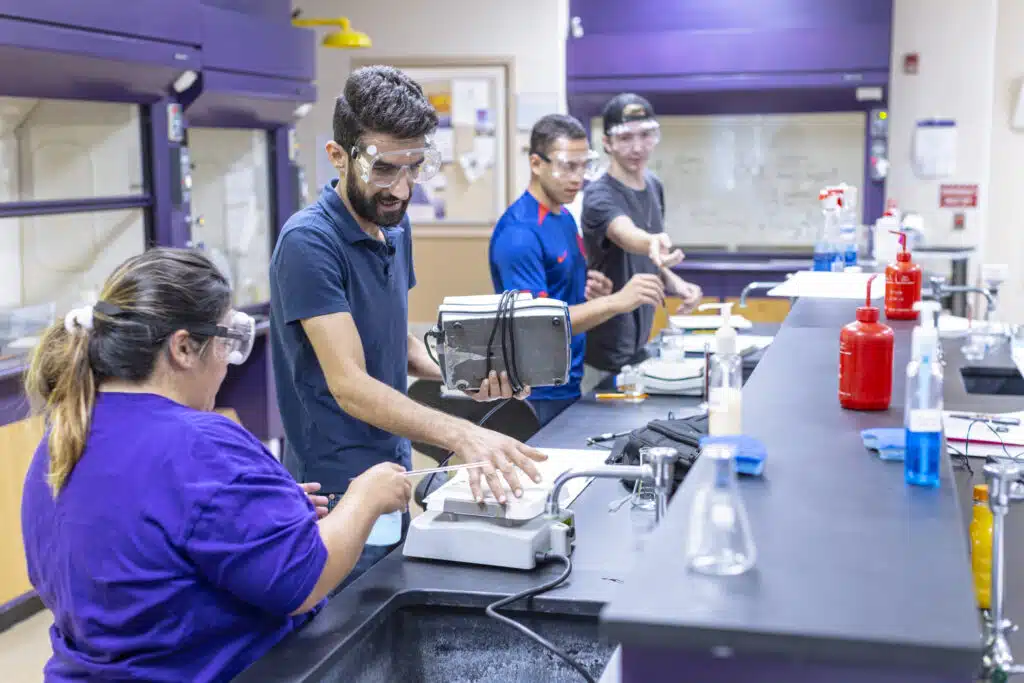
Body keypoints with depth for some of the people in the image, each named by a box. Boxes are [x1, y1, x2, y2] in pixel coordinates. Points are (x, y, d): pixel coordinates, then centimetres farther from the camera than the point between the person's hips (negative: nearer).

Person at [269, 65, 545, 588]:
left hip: (395, 471, 8)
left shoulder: (395, 227, 6)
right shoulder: (309, 242, -20)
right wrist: (460, 435, -40)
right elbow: (350, 385, -27)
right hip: (340, 492, -8)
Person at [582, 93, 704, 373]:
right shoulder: (600, 196, -17)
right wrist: (653, 242, -61)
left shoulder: (654, 186, 6)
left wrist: (674, 283, -2)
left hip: (640, 344, 7)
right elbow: (626, 234, -40)